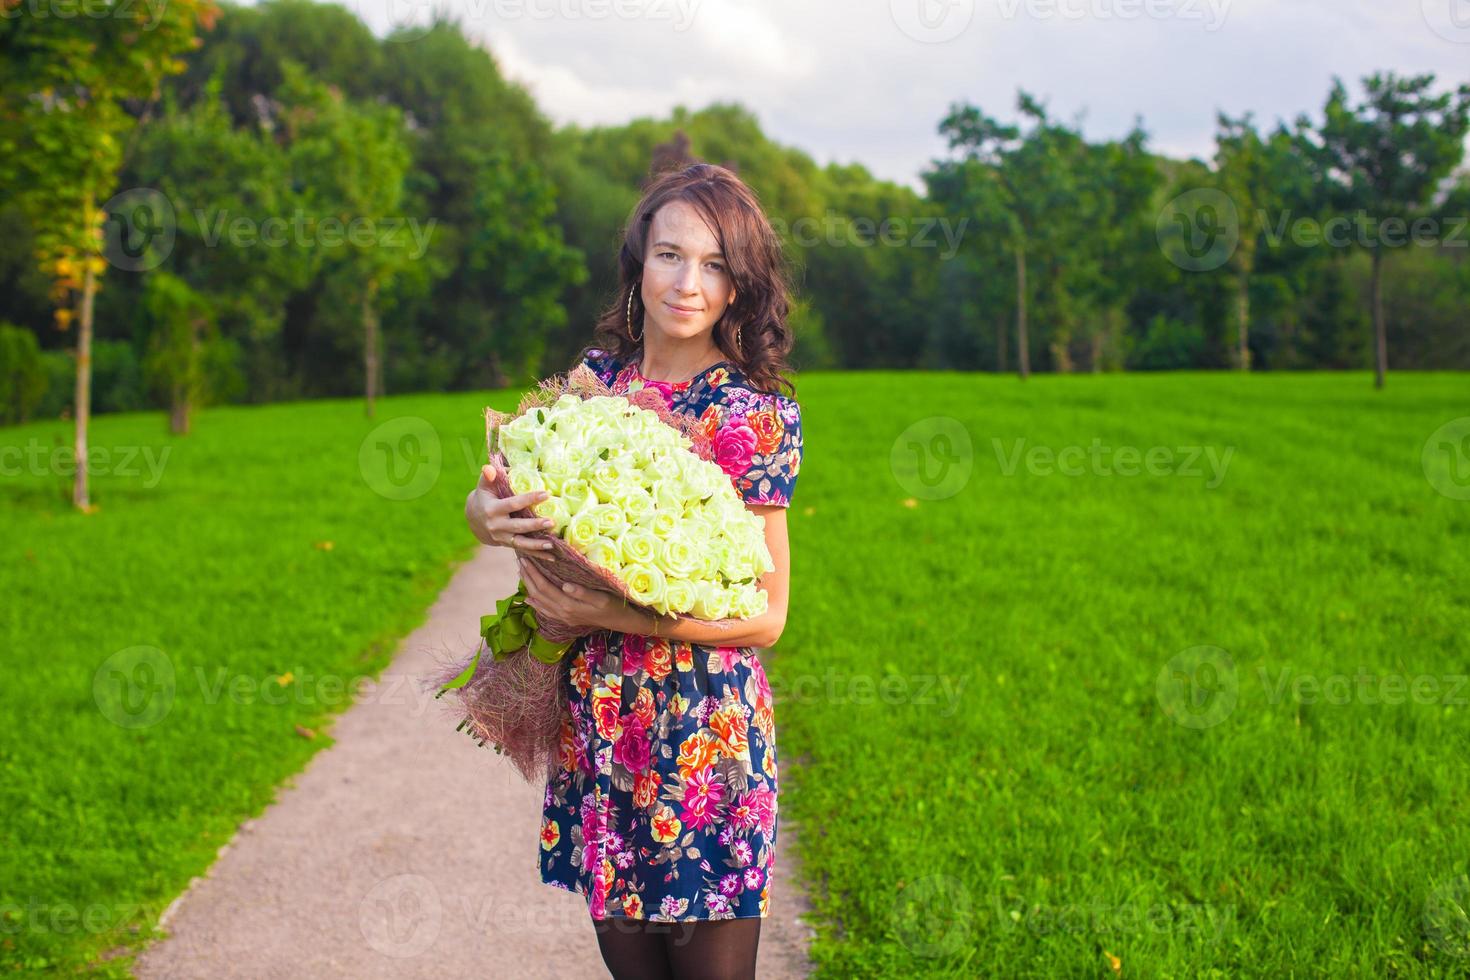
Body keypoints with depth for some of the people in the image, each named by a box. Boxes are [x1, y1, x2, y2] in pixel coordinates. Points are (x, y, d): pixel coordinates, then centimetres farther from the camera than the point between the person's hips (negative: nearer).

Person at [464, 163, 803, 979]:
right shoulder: (593, 377, 2)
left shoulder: (758, 413, -9)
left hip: (707, 730, -4)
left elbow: (766, 616, -8)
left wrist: (626, 617, -21)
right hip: (595, 723, 4)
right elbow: (505, 495, 6)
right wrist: (485, 513, -18)